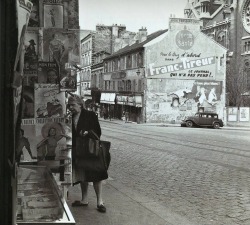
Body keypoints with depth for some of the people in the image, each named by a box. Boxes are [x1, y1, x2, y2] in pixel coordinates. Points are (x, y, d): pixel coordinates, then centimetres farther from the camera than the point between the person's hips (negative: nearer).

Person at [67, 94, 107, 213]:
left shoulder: (90, 115, -7)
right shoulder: (71, 118, 7)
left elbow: (98, 131, -8)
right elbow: (71, 135, 12)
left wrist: (87, 133, -25)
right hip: (78, 151, 5)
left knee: (96, 176, -1)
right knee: (82, 176, 13)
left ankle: (100, 201, 6)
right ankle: (84, 200, 25)